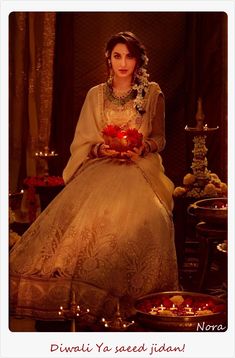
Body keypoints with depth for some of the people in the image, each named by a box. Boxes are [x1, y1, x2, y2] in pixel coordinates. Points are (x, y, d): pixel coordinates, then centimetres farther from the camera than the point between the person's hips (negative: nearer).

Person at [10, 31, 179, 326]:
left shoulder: (152, 93, 8)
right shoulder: (95, 95, 13)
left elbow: (159, 138, 11)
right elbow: (83, 143, 12)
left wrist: (142, 147, -11)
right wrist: (101, 148, -10)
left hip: (140, 167, -2)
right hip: (101, 166, 2)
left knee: (138, 214, -32)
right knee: (79, 212, -26)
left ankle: (131, 300, -22)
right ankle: (83, 297, -16)